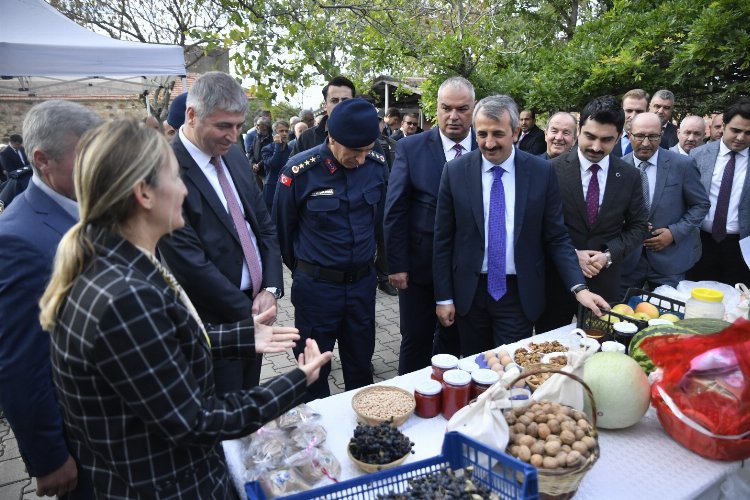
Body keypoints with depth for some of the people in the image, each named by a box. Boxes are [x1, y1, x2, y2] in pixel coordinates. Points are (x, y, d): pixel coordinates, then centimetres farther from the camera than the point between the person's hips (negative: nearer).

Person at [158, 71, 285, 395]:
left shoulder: (235, 156, 5)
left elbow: (264, 224, 9)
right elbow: (190, 263, -21)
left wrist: (270, 288, -4)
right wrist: (247, 312, -13)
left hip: (254, 310, 7)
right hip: (215, 322, -7)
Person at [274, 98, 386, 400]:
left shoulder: (377, 164, -6)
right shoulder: (300, 171, -16)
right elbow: (282, 228, -1)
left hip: (363, 281, 3)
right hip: (317, 285, -3)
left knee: (361, 364, 19)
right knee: (314, 370, 13)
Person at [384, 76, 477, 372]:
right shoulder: (410, 148, -5)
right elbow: (395, 211, -5)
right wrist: (397, 265, -8)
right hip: (419, 266, -1)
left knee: (453, 340, 18)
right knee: (415, 342, 12)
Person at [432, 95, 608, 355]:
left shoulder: (542, 172, -5)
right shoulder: (455, 171, -5)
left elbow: (557, 238, -1)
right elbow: (443, 238, -1)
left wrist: (579, 288, -13)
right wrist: (443, 297, -1)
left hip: (520, 294, 0)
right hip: (470, 292, 1)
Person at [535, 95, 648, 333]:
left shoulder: (630, 176, 1)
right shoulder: (553, 170, -8)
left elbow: (638, 226, 6)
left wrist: (609, 254, -10)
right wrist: (571, 254, -15)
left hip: (605, 281, 2)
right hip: (557, 277, -2)